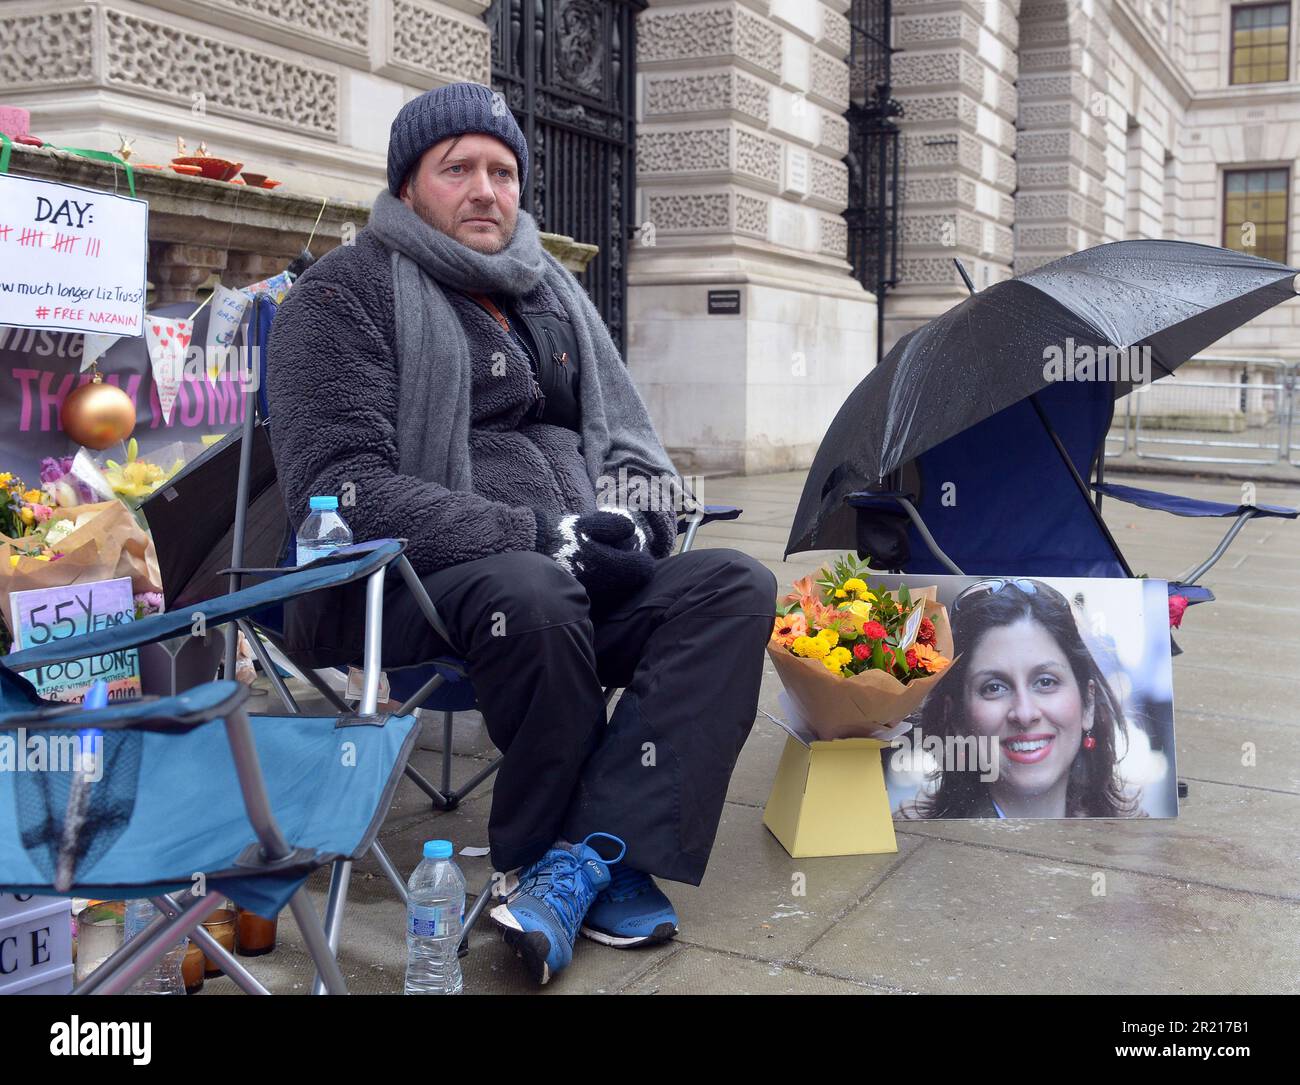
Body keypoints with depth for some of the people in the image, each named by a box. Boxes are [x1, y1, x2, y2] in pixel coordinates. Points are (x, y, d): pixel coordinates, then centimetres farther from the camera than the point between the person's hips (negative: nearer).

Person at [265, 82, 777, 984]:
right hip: (409, 588, -6)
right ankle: (615, 861, -13)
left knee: (736, 586, -19)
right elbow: (342, 486, -13)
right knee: (533, 595, -38)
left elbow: (632, 440, 20)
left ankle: (582, 860, -27)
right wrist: (534, 536, -20)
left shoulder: (555, 293, 20)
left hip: (577, 570, 6)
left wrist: (626, 517, -6)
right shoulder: (348, 293, 0)